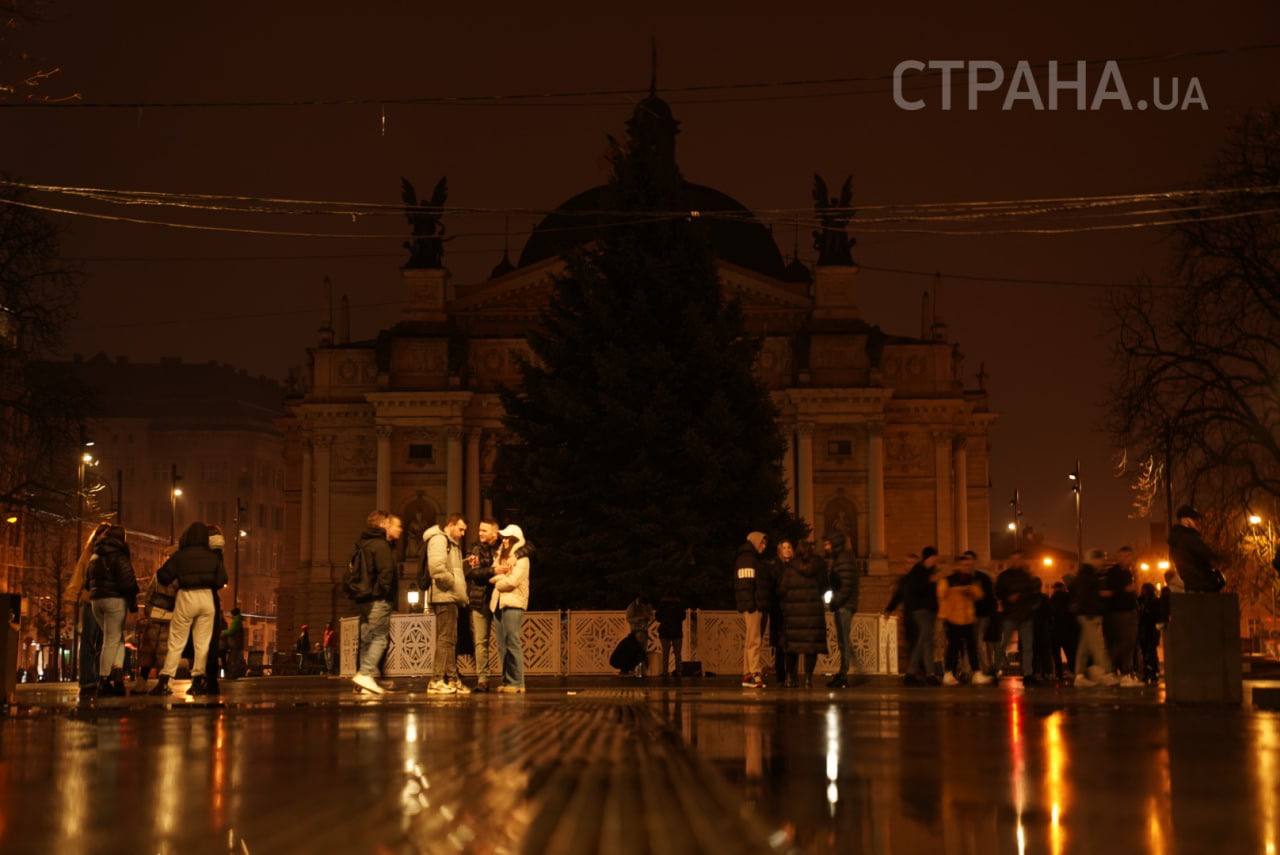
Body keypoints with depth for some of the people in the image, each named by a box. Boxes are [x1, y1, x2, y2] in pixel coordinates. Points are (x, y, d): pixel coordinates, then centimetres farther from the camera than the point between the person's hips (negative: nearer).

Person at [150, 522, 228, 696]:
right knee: (202, 642, 6)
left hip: (186, 597, -1)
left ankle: (164, 681, -2)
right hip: (207, 597, 1)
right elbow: (221, 580, 4)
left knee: (176, 642, 4)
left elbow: (163, 576, -4)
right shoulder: (213, 557, 3)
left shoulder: (179, 556, -3)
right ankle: (198, 680, 3)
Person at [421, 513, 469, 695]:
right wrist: (453, 583, -14)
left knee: (451, 640, 12)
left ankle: (453, 679, 17)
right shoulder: (439, 539, -9)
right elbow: (436, 568, -22)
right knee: (445, 639, -10)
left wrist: (466, 565, 6)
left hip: (452, 598, 10)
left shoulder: (452, 544, 24)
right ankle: (437, 681, -10)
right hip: (444, 598, -10)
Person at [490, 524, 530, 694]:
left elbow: (512, 581, -14)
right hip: (499, 603, 8)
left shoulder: (521, 558, -3)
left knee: (513, 643, -11)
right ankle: (507, 680, 11)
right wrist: (497, 572, -7)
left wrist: (498, 583, -1)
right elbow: (493, 575, 12)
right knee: (502, 645, 7)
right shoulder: (500, 555, 19)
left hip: (513, 603, -8)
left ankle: (517, 683, -11)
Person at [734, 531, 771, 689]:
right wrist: (750, 603, -22)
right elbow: (745, 583, -16)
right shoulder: (746, 559, -6)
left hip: (759, 606, 10)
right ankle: (755, 674, -18)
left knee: (751, 641, 9)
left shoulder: (756, 559, 25)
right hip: (752, 605, -10)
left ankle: (747, 675, 10)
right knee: (754, 640, -14)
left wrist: (764, 604, 17)